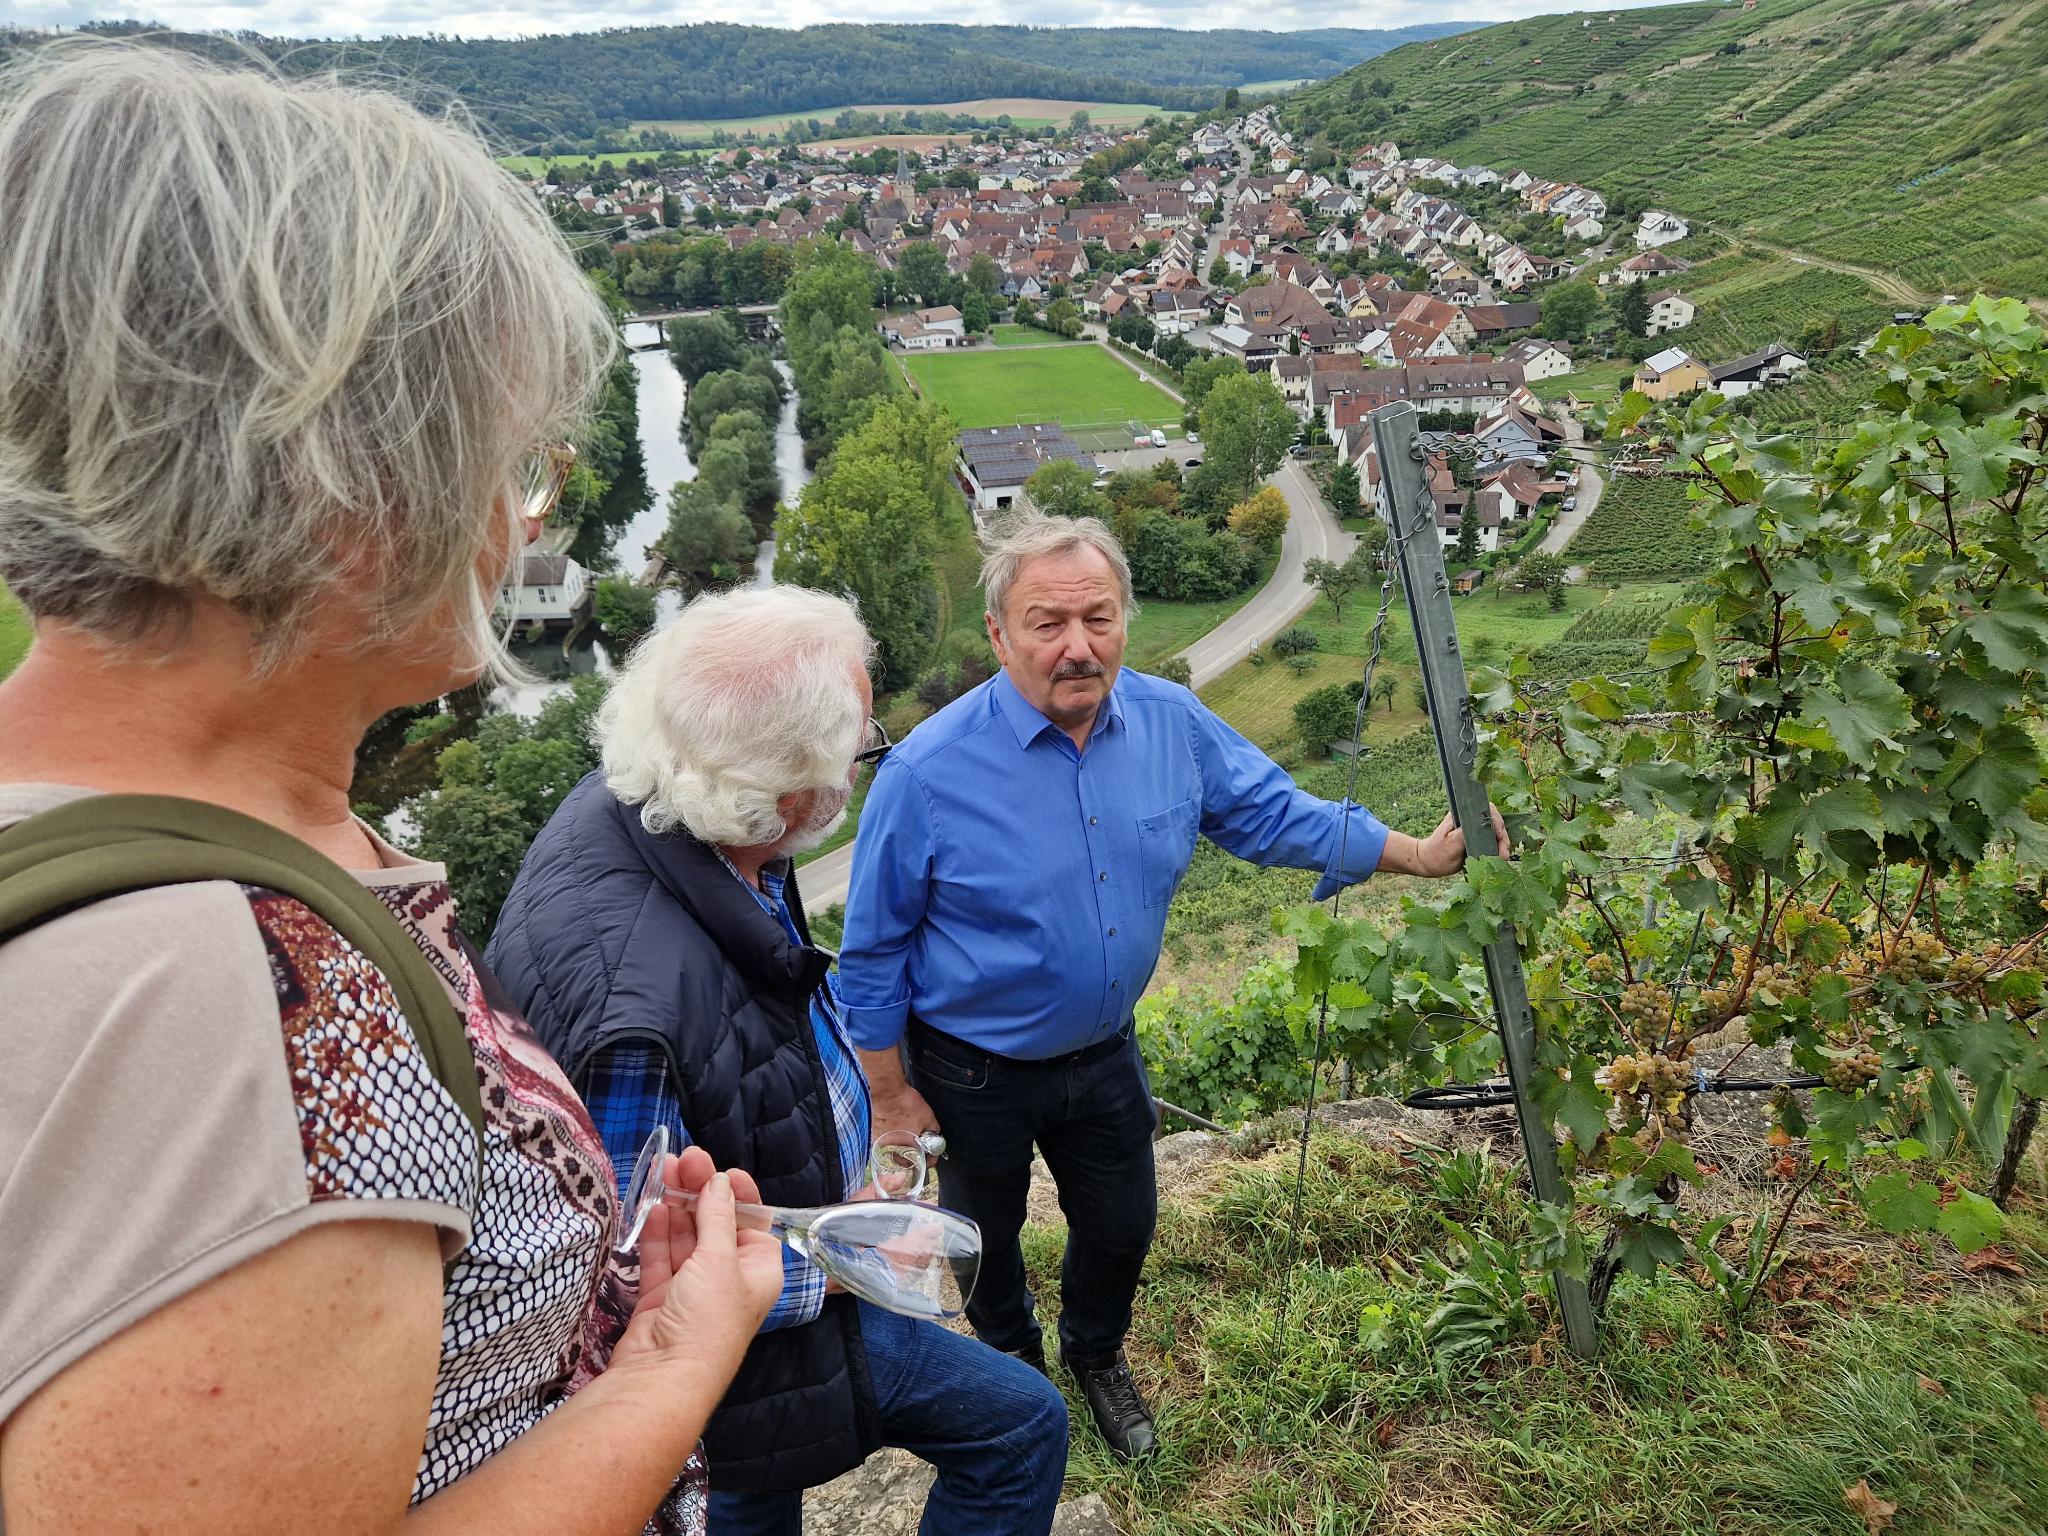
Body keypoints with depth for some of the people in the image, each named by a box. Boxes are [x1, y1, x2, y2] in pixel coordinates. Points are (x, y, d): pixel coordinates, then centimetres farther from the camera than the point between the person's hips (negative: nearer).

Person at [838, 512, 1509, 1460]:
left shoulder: (1173, 725, -14)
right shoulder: (928, 772, -27)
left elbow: (1274, 813, 1)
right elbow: (874, 951, -16)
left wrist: (1420, 856, -1)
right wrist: (892, 1098, -10)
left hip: (1103, 1053, 4)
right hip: (974, 1075, -3)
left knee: (1120, 1227, 24)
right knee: (984, 1238, 23)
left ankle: (1098, 1355, 57)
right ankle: (1011, 1363, 57)